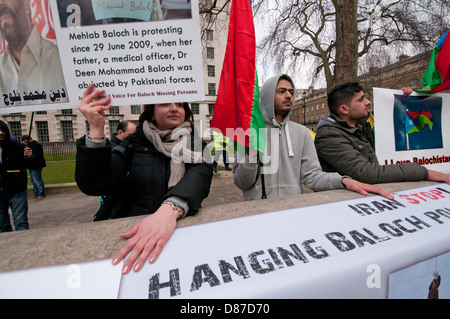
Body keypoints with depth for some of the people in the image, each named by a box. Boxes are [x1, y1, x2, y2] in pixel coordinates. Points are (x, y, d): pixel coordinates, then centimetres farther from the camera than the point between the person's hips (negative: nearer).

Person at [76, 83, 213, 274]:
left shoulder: (197, 145, 5)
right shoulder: (134, 143, 6)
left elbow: (198, 177, -16)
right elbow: (93, 186, -4)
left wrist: (170, 210, -36)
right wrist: (96, 130, -15)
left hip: (183, 226, 0)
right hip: (132, 231, 1)